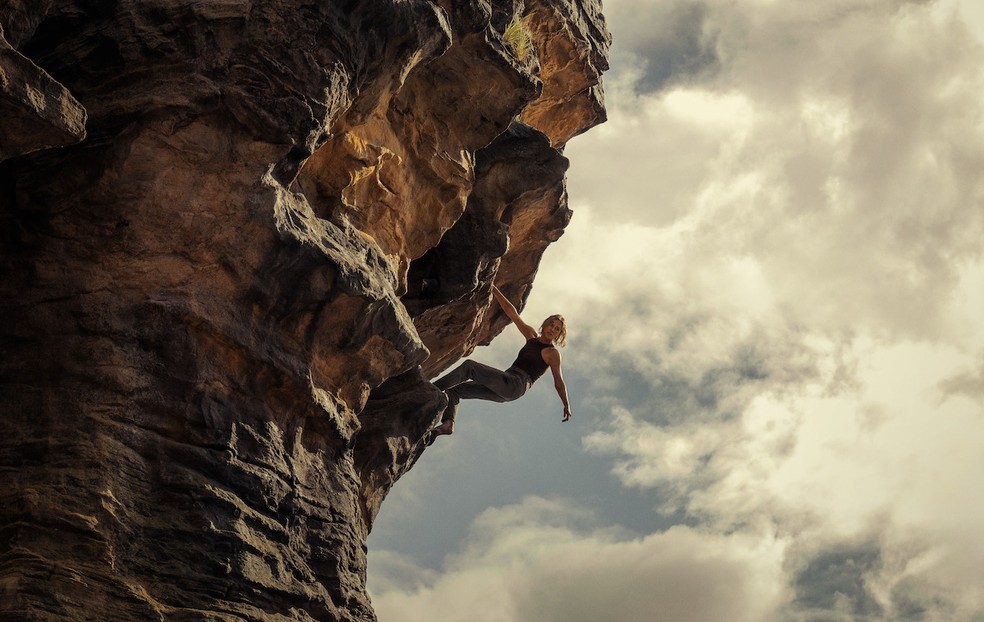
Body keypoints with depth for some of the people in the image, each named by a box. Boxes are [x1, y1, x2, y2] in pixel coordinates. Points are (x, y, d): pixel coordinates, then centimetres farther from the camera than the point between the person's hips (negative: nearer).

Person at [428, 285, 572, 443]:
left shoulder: (552, 353, 4)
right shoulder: (532, 336, 21)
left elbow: (559, 382, 3)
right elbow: (511, 312, 20)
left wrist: (566, 406, -3)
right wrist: (494, 290, 19)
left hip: (515, 385, -8)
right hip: (504, 390, 8)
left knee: (469, 367, -21)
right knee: (453, 390, 4)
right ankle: (448, 423, -20)